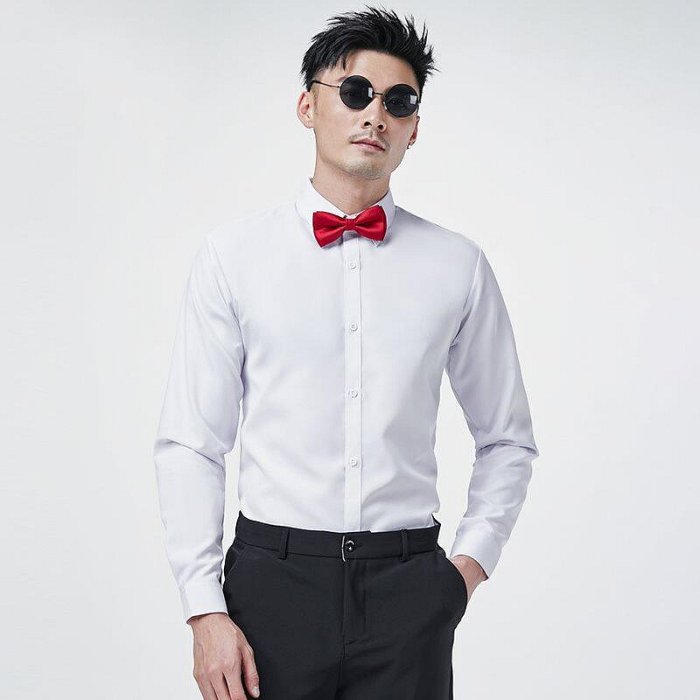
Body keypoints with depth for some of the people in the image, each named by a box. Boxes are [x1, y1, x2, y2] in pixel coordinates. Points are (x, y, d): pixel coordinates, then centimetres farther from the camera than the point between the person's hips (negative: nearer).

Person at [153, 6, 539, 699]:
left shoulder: (457, 265, 5)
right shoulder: (234, 254, 1)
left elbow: (507, 439, 15)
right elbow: (188, 445, -1)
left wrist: (472, 559, 3)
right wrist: (205, 610, -7)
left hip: (408, 590, 1)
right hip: (272, 581, -1)